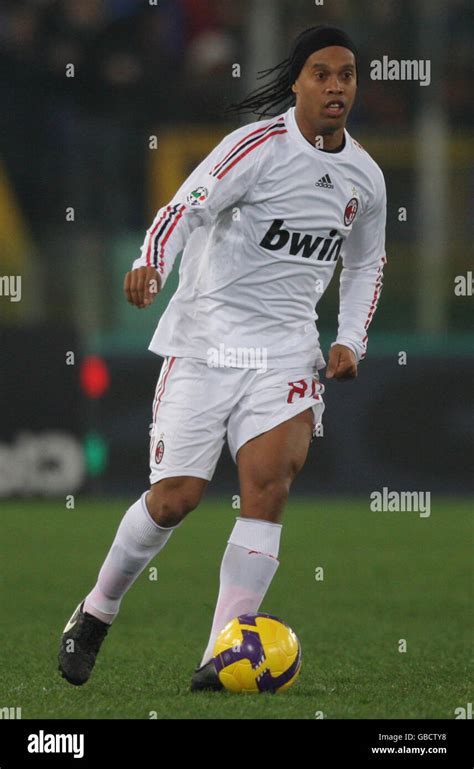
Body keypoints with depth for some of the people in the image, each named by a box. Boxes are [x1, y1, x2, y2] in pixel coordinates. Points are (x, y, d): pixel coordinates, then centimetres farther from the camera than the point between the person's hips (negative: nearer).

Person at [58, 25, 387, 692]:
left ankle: (221, 656, -16)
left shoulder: (365, 178, 8)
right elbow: (185, 208, -20)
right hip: (207, 337, -4)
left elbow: (366, 263, 25)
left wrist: (350, 340, 12)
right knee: (175, 498, -6)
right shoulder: (258, 146, -10)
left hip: (287, 347, 4)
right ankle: (96, 613, 20)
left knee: (269, 482, -17)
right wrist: (151, 264, -39)